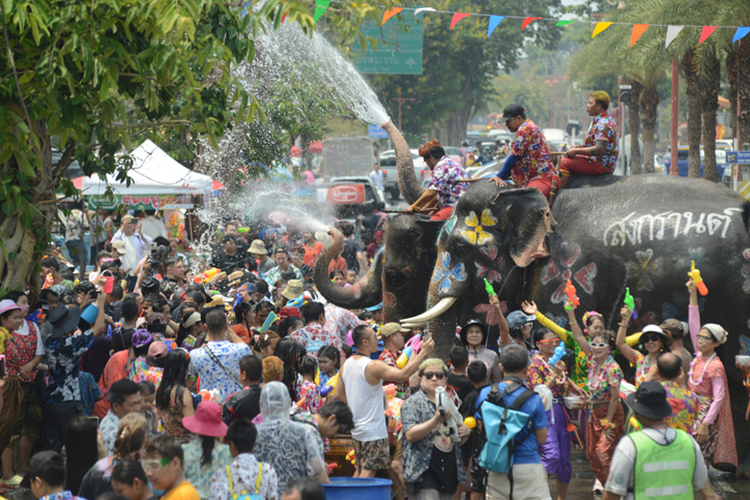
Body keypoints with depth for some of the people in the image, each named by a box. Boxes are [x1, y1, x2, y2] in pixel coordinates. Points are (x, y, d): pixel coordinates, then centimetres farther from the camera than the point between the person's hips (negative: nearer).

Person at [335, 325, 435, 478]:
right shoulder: (373, 366, -21)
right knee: (368, 472, -5)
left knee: (360, 470, 17)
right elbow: (402, 375, -30)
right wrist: (423, 353, -24)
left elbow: (339, 395, 12)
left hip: (356, 429, 8)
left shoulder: (346, 364, 5)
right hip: (373, 430, -8)